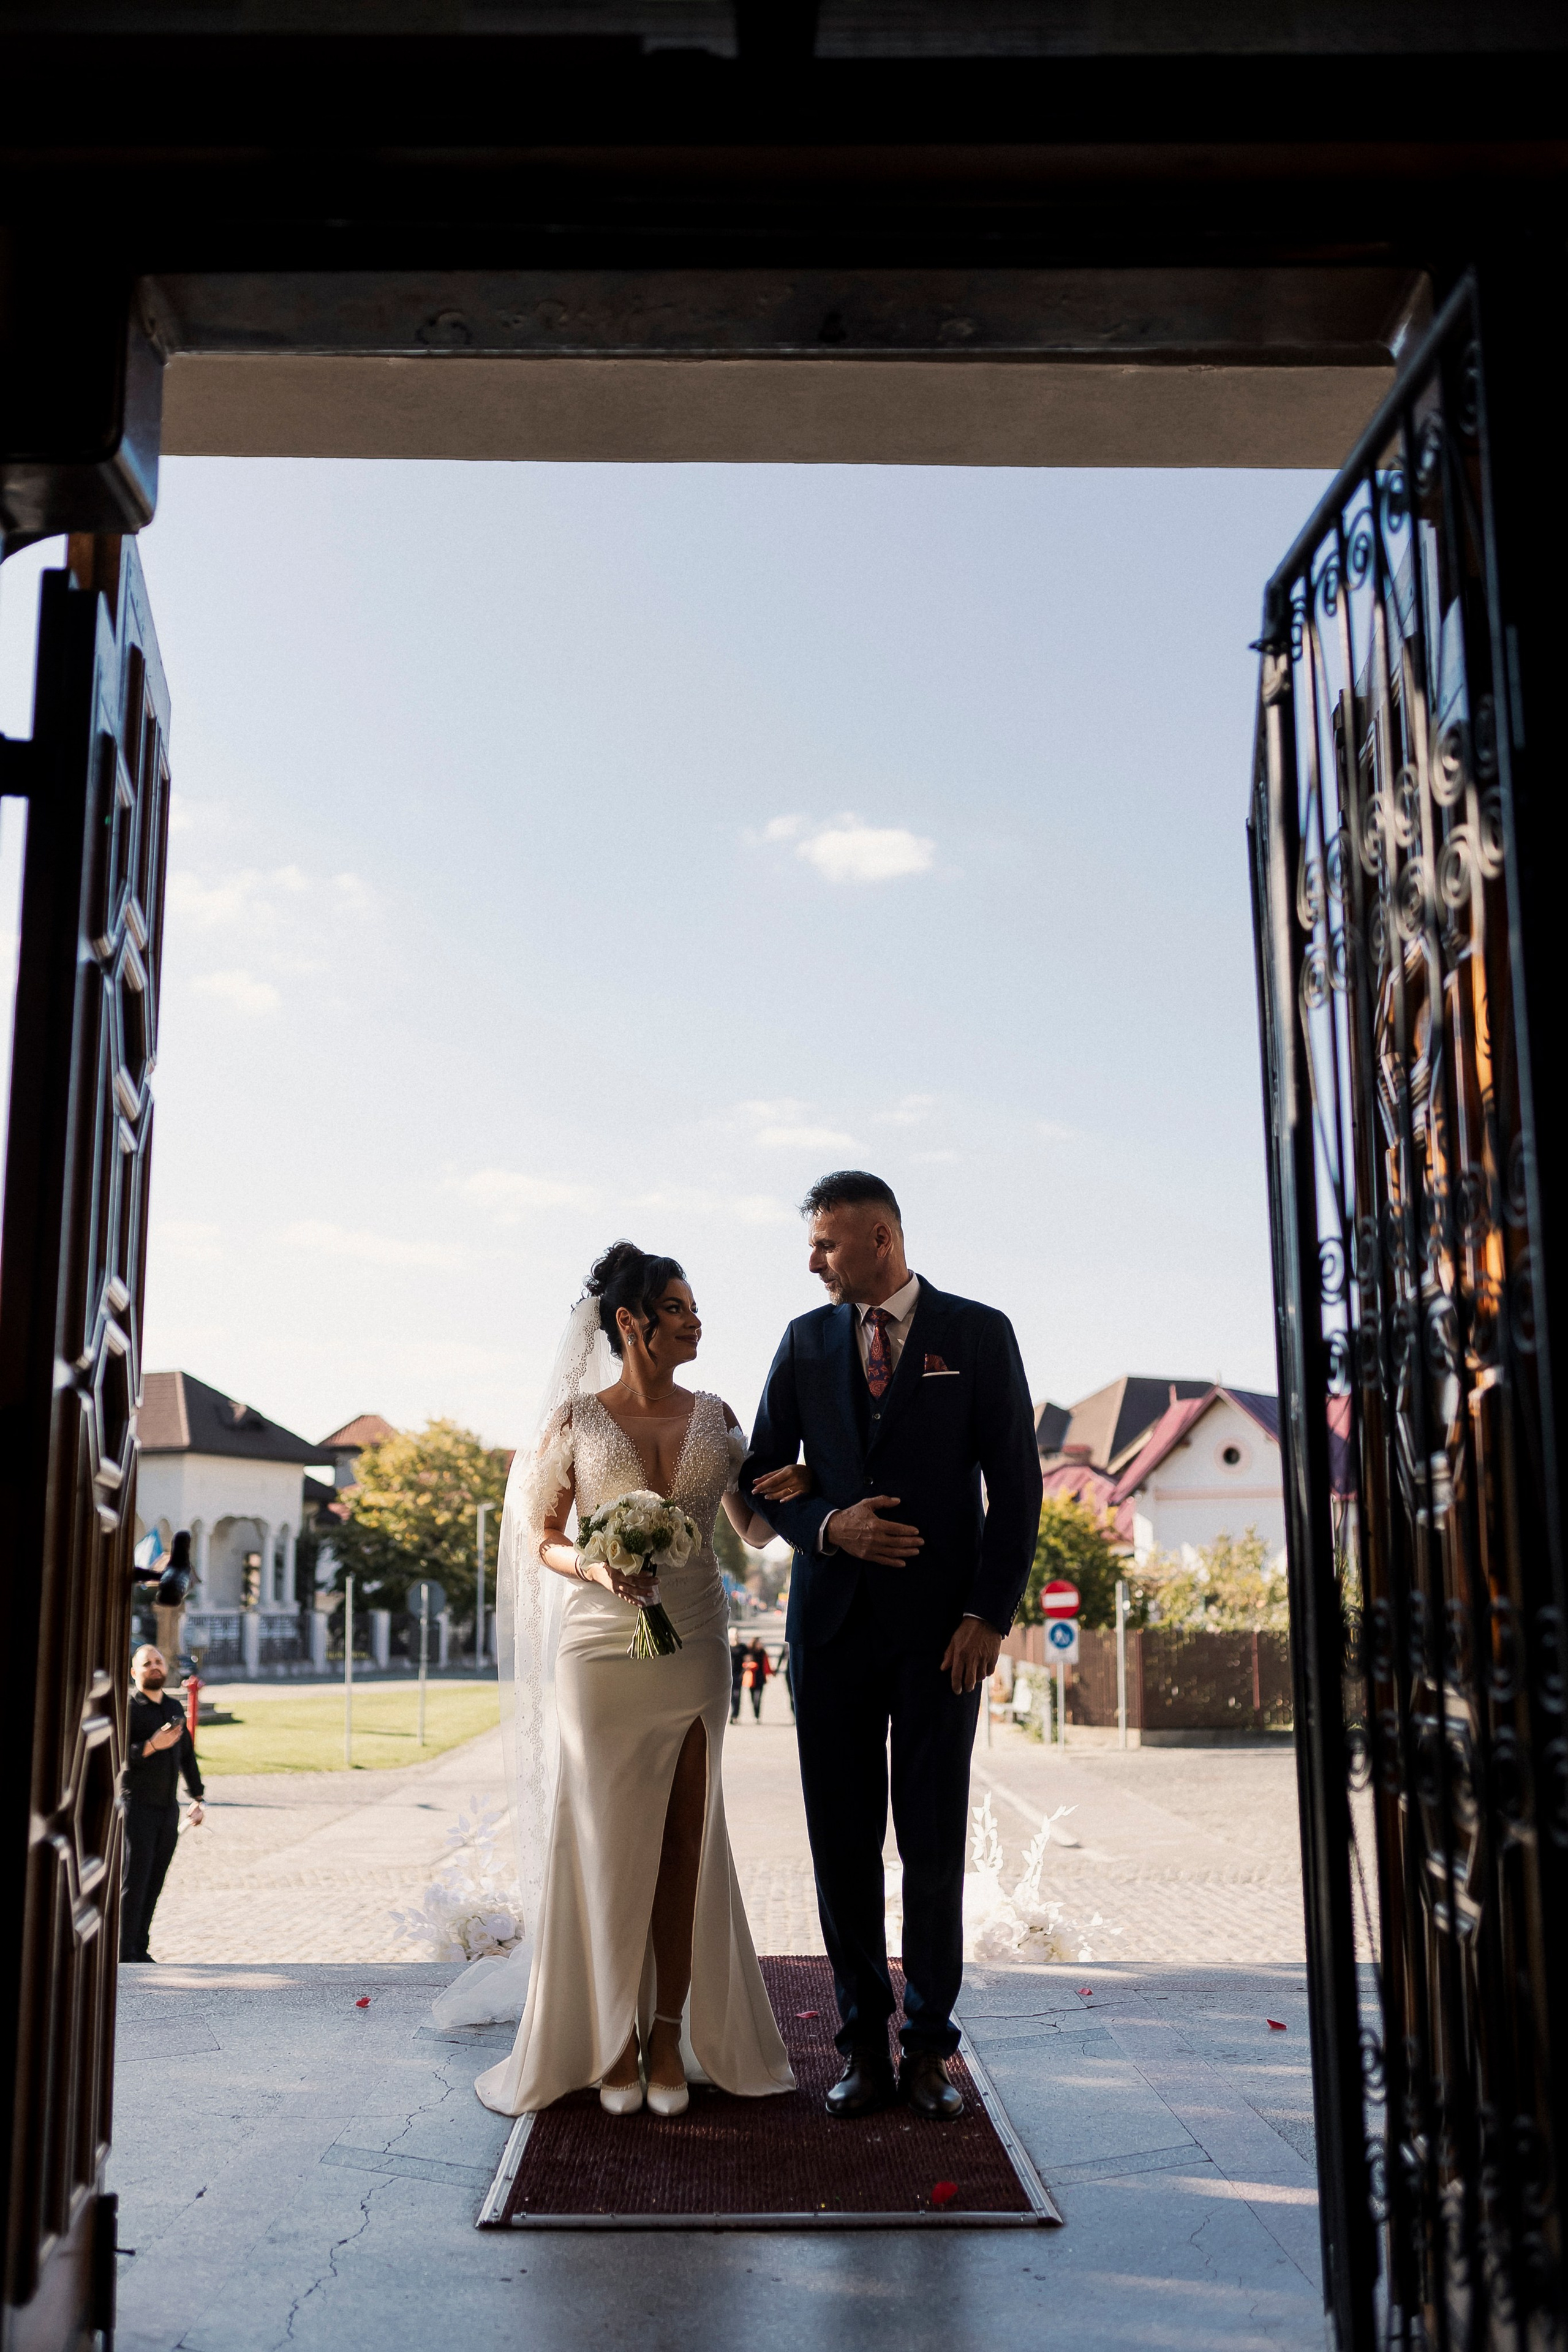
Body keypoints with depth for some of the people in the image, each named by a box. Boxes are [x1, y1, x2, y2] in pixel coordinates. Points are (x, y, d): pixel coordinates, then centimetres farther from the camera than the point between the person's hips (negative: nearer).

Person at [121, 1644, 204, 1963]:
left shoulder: (174, 1707, 14)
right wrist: (153, 1746, -28)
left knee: (155, 1883, 7)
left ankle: (139, 1949, 14)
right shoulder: (128, 1708, -7)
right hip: (137, 1805, -6)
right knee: (134, 1881, -7)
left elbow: (187, 1754, 23)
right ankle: (124, 1953, -1)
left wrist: (198, 1797, 23)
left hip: (169, 1808, 6)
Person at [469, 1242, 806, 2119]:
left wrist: (799, 1486, -8)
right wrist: (596, 1568, -17)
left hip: (694, 1650, 3)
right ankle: (614, 2040, 14)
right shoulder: (576, 1419, -1)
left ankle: (670, 2039, 15)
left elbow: (753, 1523, 12)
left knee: (684, 1842, 5)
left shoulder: (714, 1417, 7)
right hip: (600, 1647, -3)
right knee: (608, 1842, 2)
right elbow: (541, 1539, 3)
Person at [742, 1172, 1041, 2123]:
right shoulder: (807, 1340, 9)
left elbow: (1015, 1484, -1)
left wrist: (989, 1615, -8)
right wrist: (827, 1527, -9)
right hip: (833, 1620, 3)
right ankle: (866, 2047, 16)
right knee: (843, 1841, 5)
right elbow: (763, 1471, 11)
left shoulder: (979, 1333, 0)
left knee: (936, 1843, 3)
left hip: (942, 1626, -2)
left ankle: (929, 2047, 15)